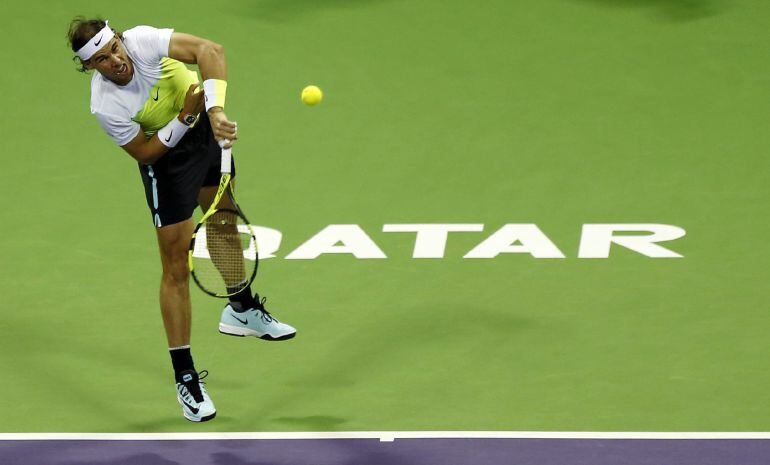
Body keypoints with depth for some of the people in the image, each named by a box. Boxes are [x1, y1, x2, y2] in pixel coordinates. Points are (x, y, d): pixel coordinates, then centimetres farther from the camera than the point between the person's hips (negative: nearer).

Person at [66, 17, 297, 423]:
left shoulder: (141, 41, -28)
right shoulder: (105, 106, -30)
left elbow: (208, 50, -37)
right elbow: (145, 152, -20)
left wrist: (214, 109, -49)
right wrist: (185, 119, -33)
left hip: (208, 126, 4)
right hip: (168, 155, -4)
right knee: (176, 266, -4)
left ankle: (241, 308, 49)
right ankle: (185, 377, 3)